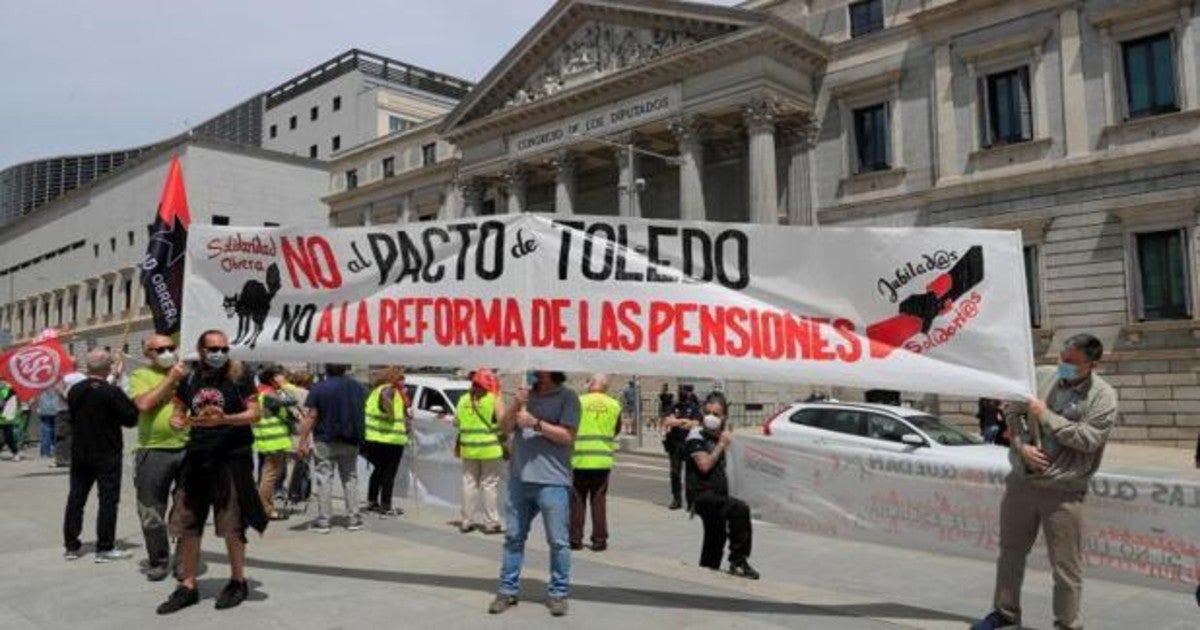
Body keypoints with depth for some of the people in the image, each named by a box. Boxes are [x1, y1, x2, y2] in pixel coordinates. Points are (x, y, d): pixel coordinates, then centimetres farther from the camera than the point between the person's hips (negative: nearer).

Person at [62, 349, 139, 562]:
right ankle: (105, 548, 2)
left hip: (80, 454, 6)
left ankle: (71, 546, 19)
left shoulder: (75, 391, 0)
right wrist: (130, 404, 2)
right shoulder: (112, 392, -18)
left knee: (76, 498, 13)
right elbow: (131, 418, -14)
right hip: (107, 456, -6)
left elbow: (72, 417, 12)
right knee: (108, 500, 1)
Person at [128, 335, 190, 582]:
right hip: (153, 452, -1)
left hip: (188, 450, 1)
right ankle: (158, 561, 25)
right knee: (151, 513, 8)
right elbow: (144, 404, -14)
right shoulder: (140, 375, 4)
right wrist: (170, 379, -10)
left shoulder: (187, 374, 11)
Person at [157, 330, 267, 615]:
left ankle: (238, 582, 20)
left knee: (232, 526, 3)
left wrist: (224, 419, -23)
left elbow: (255, 412, -7)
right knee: (186, 525, 8)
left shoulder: (237, 376, -3)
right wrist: (177, 421, -6)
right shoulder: (189, 380, 9)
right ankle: (188, 586, 21)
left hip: (232, 458, -5)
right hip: (196, 457, 5)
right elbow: (179, 412, 18)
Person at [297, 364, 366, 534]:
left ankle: (323, 520, 4)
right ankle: (353, 518, 13)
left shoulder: (318, 388, -9)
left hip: (325, 441, -3)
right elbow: (362, 411, 13)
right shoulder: (358, 387, 4)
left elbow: (311, 417, -12)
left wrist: (302, 442, -9)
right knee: (350, 478, 12)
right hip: (350, 442, 4)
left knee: (324, 479, 3)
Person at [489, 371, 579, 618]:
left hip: (552, 481, -5)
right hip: (519, 478, 5)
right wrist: (516, 405, -7)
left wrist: (536, 424, -16)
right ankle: (508, 590, 19)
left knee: (557, 541, 1)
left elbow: (567, 435, -10)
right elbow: (505, 428, 10)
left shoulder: (567, 397, -2)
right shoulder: (526, 394, 13)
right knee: (513, 537, 10)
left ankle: (558, 593, 11)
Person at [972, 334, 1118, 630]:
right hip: (1021, 481, 4)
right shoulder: (1040, 375, 3)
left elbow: (1088, 439, -16)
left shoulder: (1103, 396, -7)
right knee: (1011, 551, 17)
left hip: (1063, 492, -4)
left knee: (1066, 566, 2)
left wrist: (1044, 415, -16)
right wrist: (1021, 446, -9)